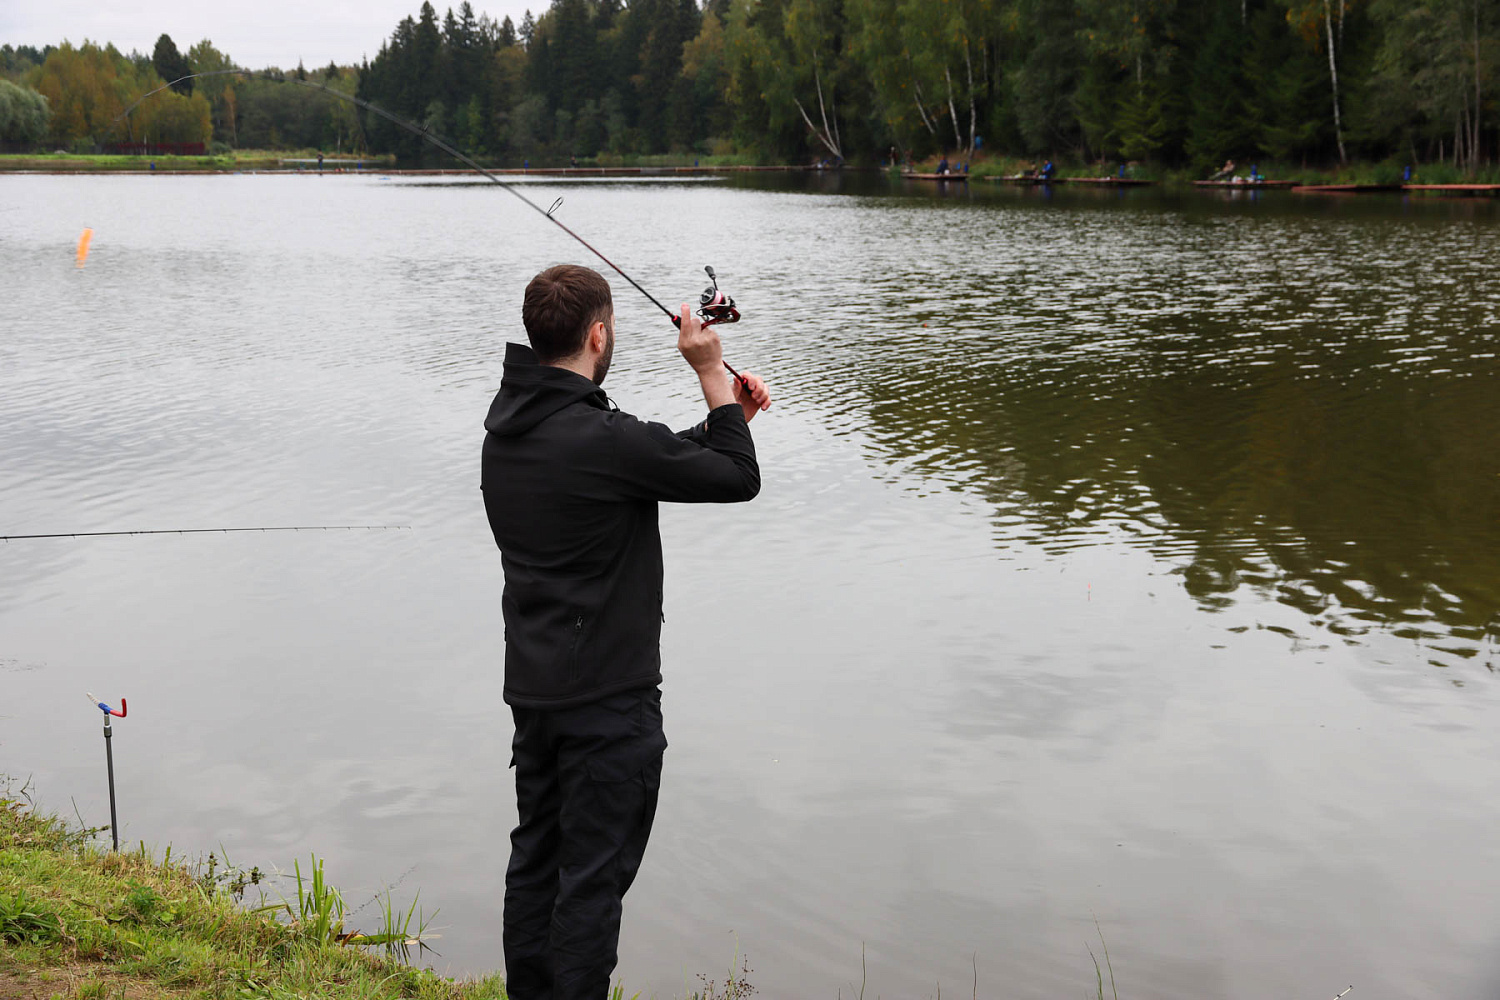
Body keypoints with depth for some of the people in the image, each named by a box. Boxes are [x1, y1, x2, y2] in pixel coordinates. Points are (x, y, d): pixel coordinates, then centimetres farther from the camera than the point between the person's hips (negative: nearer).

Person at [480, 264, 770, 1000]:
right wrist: (709, 374, -4)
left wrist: (726, 413, 14)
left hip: (532, 687, 9)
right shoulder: (598, 438, -22)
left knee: (536, 856, 18)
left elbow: (659, 463, 16)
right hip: (607, 698, -9)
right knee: (594, 875, 2)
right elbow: (737, 479, -13)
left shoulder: (506, 431, 6)